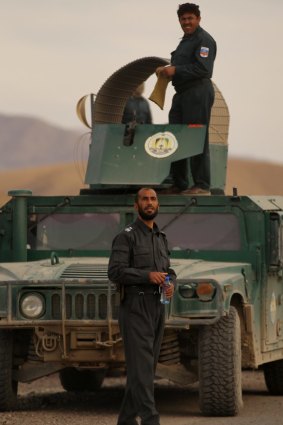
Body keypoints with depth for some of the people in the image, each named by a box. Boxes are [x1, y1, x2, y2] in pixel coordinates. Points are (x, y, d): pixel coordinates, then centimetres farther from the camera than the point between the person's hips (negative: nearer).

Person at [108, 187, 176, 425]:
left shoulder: (161, 238, 18)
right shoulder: (126, 237, -5)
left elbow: (169, 271, 22)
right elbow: (115, 272, -14)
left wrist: (171, 284, -2)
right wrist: (147, 275, -23)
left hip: (157, 309, 8)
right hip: (135, 309, -7)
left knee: (146, 367, 9)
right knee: (141, 368, -12)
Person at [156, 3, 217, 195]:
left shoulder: (204, 40, -9)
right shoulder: (186, 40, 23)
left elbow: (202, 69, -19)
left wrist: (176, 70, -19)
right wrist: (166, 70, 12)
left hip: (198, 92, -10)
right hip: (182, 93, 10)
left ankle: (202, 186, -8)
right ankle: (179, 184, 15)